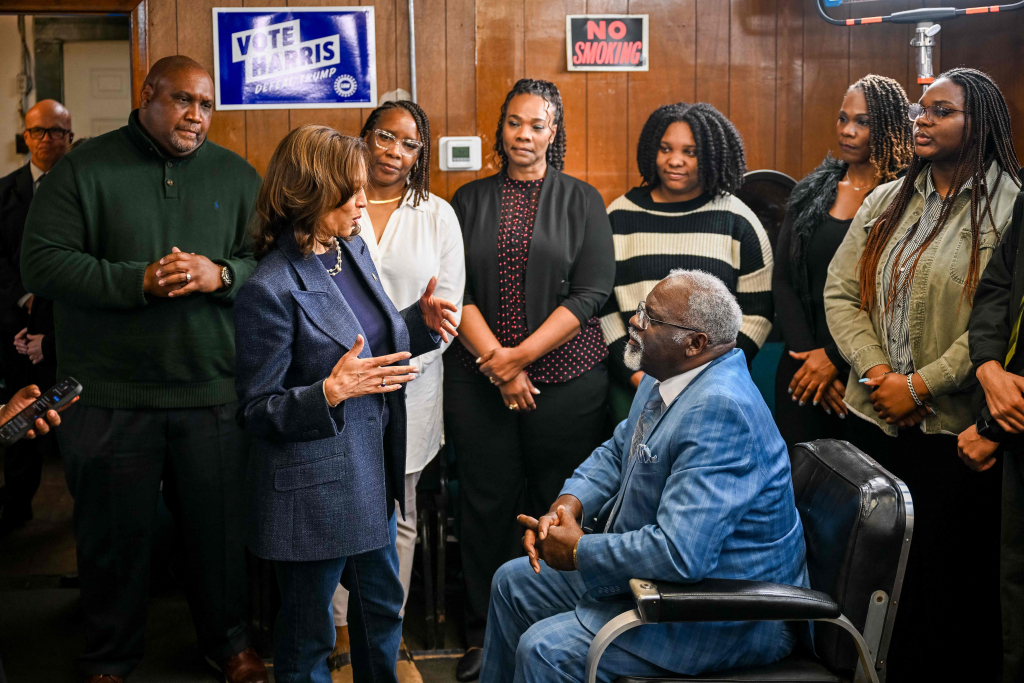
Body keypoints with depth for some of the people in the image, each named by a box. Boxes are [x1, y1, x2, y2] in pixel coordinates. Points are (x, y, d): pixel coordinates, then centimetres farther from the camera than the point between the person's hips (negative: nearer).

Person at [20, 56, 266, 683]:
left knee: (221, 526, 12)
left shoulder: (237, 175, 9)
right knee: (116, 533, 10)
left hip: (214, 392, 2)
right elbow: (42, 262, -8)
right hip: (112, 395, -2)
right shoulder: (84, 170, 0)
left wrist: (221, 275, -15)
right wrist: (140, 281, -17)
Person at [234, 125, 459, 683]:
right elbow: (255, 411, -17)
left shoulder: (353, 250, 5)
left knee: (382, 606, 23)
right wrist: (331, 392, -31)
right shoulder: (270, 291, -21)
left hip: (374, 472, 8)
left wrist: (421, 322, 0)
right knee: (308, 636, 10)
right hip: (313, 488, -8)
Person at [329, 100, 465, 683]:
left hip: (409, 383, 1)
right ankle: (344, 633, 16)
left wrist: (402, 359, -9)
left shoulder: (438, 215, 8)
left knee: (399, 515, 7)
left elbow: (450, 302, 4)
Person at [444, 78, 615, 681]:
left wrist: (521, 355, -11)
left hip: (566, 378, -1)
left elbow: (591, 292, -4)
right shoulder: (470, 201, 10)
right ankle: (485, 634, 18)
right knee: (487, 506, 5)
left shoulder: (582, 201, 6)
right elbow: (457, 291, 3)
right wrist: (497, 363, -9)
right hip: (480, 379, 1)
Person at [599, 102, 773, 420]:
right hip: (633, 385, 1)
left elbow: (757, 311, 2)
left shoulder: (737, 221, 2)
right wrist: (634, 373, -4)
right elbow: (601, 302, 5)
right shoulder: (619, 216, 5)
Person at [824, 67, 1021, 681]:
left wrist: (919, 385, -15)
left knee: (940, 570, 3)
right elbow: (841, 291, 6)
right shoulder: (886, 202, 11)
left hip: (953, 429, -5)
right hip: (872, 418, 6)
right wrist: (875, 371, -9)